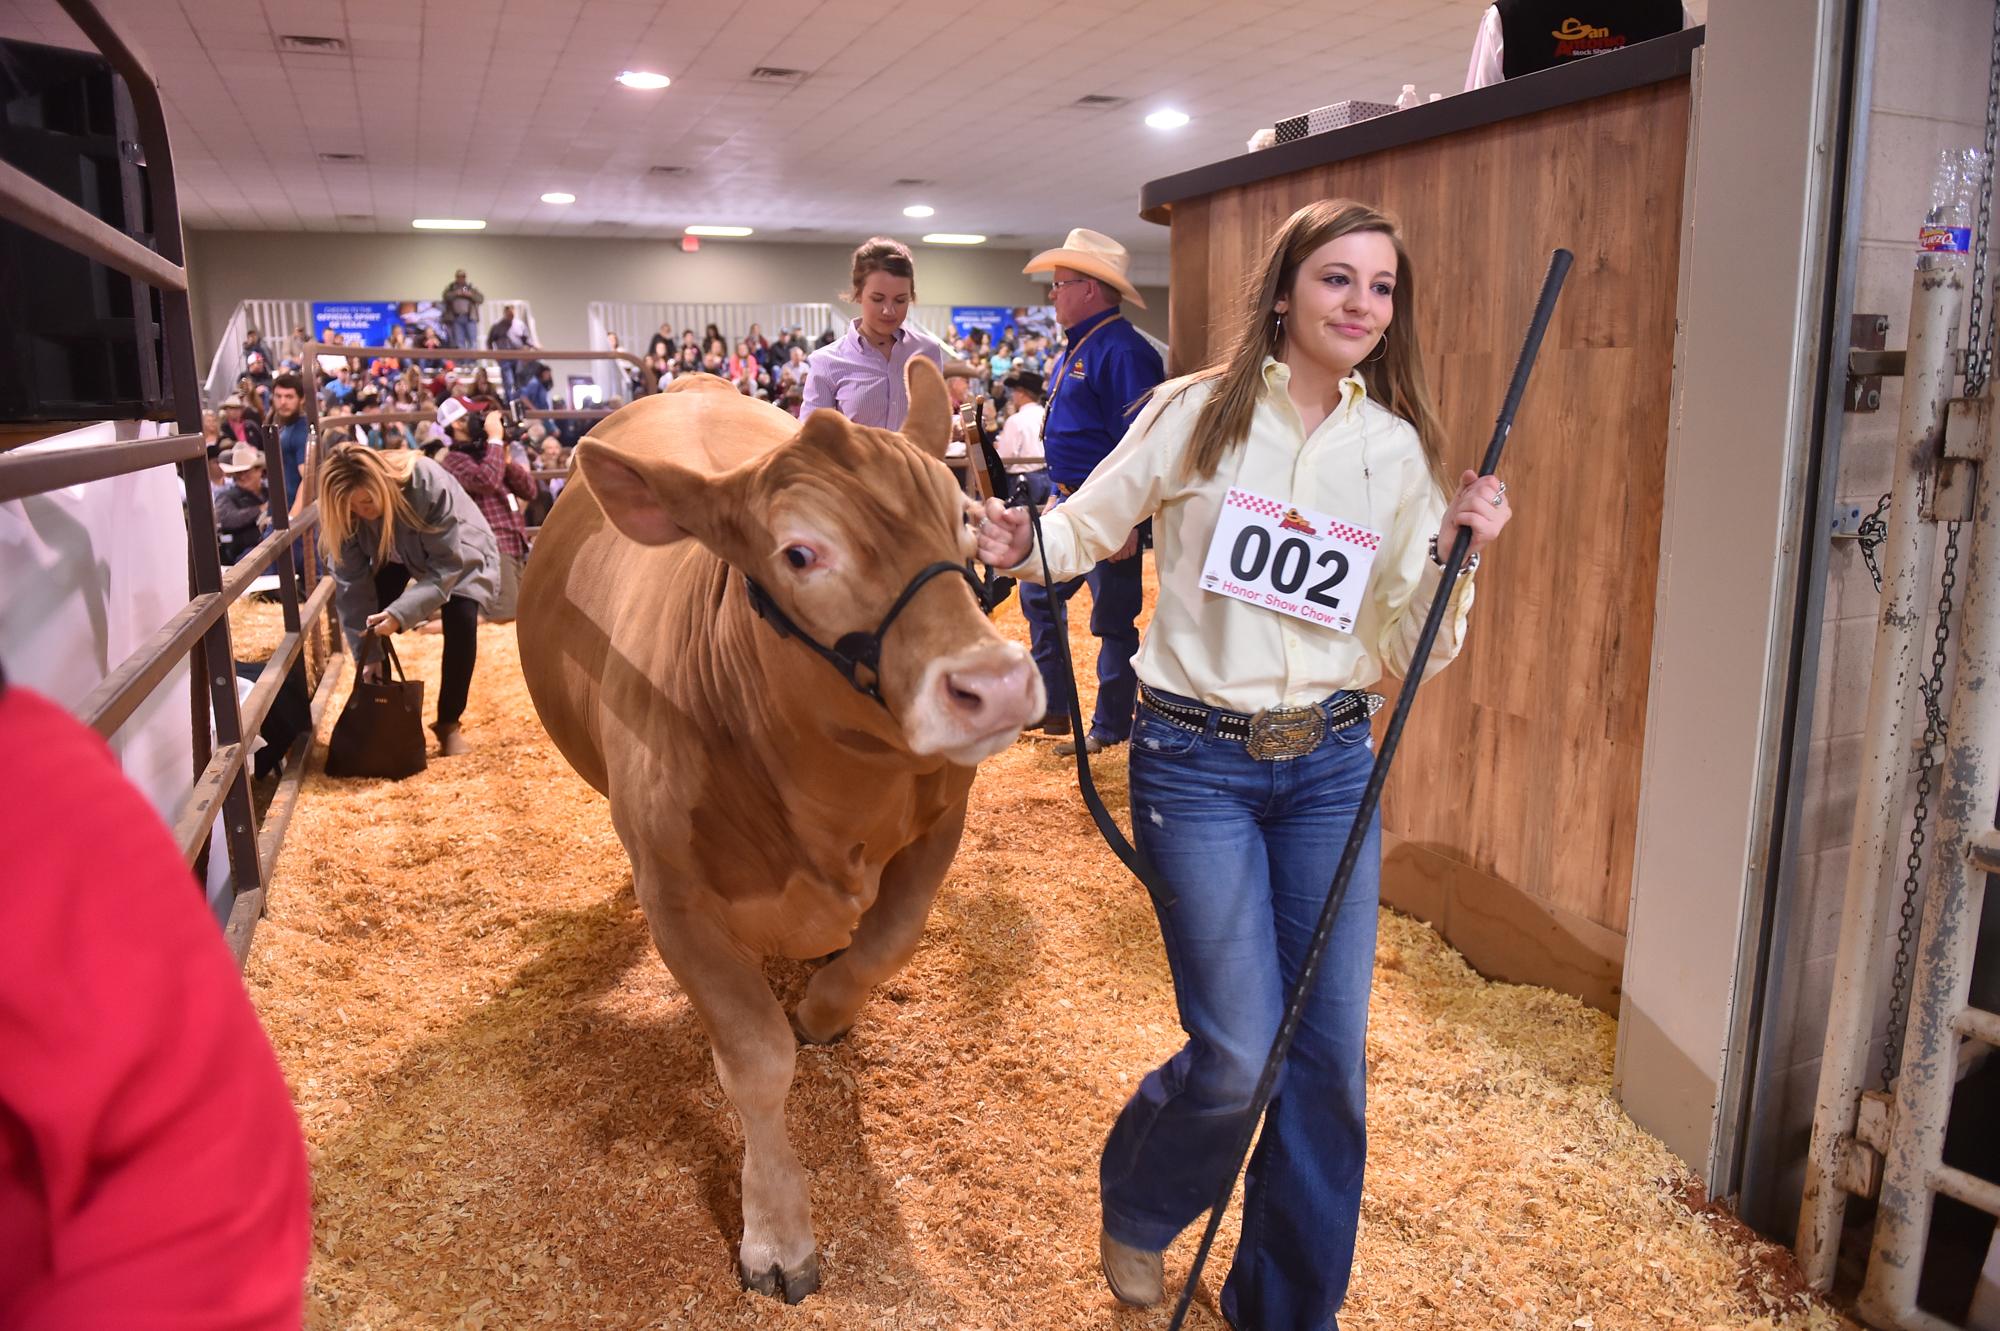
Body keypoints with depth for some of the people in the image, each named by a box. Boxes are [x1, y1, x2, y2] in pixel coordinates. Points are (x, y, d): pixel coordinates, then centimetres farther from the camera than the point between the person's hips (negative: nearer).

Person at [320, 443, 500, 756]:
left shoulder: (429, 483, -41)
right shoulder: (343, 510, -28)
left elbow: (446, 565, -37)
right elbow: (351, 583, -25)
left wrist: (400, 613, -48)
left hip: (459, 552, -3)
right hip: (397, 554, 4)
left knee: (461, 619, -22)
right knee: (371, 610, -16)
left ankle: (449, 722, -6)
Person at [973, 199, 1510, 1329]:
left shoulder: (1399, 450, 5)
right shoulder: (1197, 412, -4)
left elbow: (1405, 652, 6)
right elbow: (1090, 527, 6)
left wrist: (1454, 554, -11)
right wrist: (1025, 544, -15)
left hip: (1332, 765, 4)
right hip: (1196, 760, -4)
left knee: (1331, 1055, 6)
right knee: (1240, 1054, -4)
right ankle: (1135, 1204, 32)